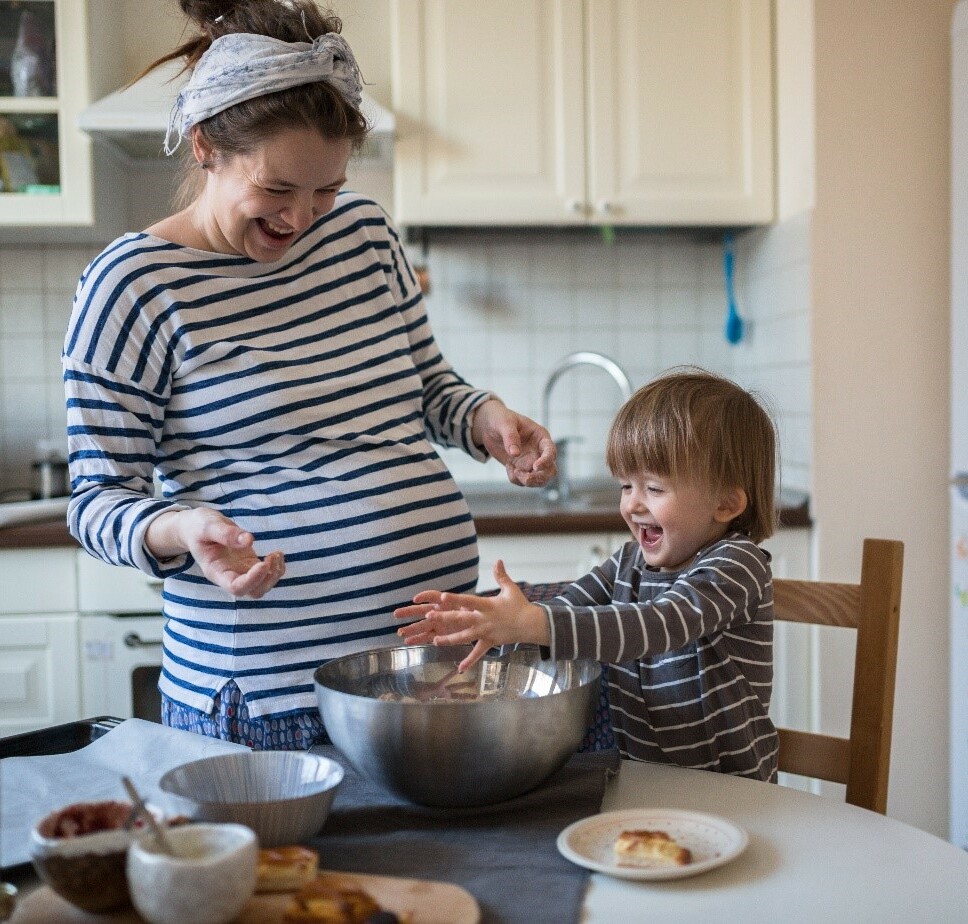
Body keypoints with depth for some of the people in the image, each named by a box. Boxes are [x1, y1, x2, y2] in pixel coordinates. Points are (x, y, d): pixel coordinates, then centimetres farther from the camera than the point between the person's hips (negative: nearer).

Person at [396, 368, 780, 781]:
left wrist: (532, 624, -38)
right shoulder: (630, 562, 10)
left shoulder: (736, 565, -12)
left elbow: (655, 627, -28)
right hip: (638, 778, 6)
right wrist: (482, 622, -15)